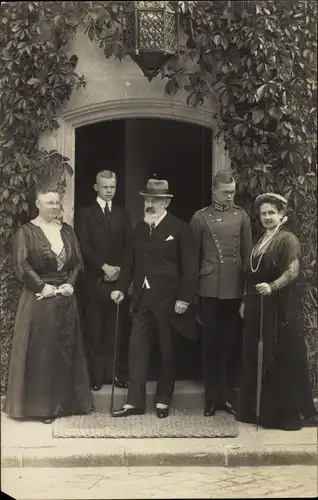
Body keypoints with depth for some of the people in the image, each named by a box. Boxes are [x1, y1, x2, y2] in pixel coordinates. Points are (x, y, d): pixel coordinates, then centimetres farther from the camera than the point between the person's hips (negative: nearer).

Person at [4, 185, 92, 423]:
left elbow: (78, 262, 10)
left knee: (65, 350, 9)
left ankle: (65, 400, 20)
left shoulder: (67, 230, 10)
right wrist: (42, 286, -16)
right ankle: (41, 404, 10)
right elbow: (21, 265, -11)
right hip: (39, 299, -5)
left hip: (66, 298, 5)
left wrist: (70, 283, -6)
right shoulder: (26, 231, -4)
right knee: (40, 352, 1)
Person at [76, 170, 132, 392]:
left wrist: (119, 268, -4)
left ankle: (118, 373, 6)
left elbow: (130, 245, 10)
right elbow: (84, 246, -4)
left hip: (118, 278, 2)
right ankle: (95, 375, 4)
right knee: (95, 330, -1)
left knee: (117, 329, 1)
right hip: (95, 279, -2)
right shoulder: (87, 214, 5)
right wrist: (104, 267, -11)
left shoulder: (122, 214, 14)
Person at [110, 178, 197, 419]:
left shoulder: (180, 228, -8)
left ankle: (163, 401, 19)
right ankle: (135, 401, 8)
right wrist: (121, 287, 3)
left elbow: (188, 267, -11)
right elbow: (130, 261, 12)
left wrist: (184, 298, -16)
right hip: (142, 298, 5)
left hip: (168, 299, -5)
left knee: (167, 351, 8)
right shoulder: (140, 228, 10)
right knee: (137, 349, 3)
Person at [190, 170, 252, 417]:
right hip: (210, 288, -1)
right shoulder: (200, 217, 3)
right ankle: (211, 397, 12)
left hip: (235, 288, 1)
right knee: (211, 342, 4)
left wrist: (248, 285, 2)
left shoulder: (241, 215, 7)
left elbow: (247, 252, 7)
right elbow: (194, 255, 5)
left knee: (230, 342, 6)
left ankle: (225, 395, 15)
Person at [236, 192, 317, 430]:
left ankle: (285, 412, 8)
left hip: (281, 307, -8)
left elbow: (293, 271, -18)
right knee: (256, 358, 10)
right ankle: (258, 409, 21)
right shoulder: (260, 242, 15)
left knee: (282, 359, -2)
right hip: (258, 307, 8)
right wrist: (245, 301, 12)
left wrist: (271, 287, -31)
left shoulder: (288, 239, -8)